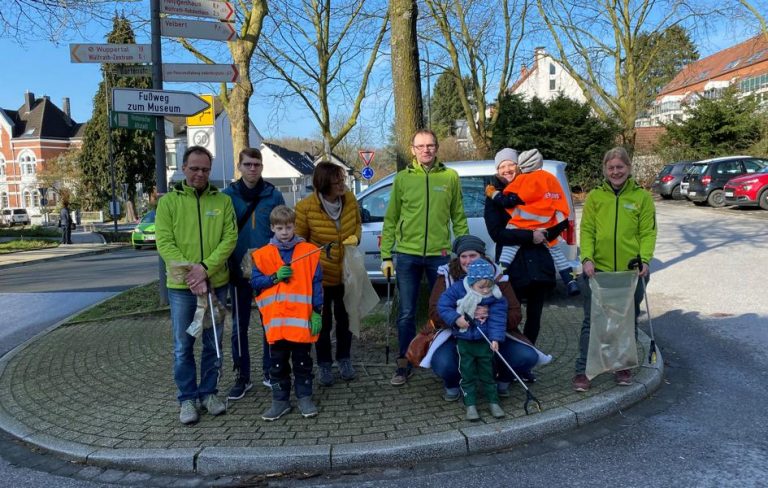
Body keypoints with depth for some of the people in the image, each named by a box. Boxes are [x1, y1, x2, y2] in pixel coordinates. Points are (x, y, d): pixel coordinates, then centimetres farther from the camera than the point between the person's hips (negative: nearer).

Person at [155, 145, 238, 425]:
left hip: (216, 284, 1)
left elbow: (230, 238, -5)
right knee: (183, 346, 7)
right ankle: (187, 398, 21)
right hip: (181, 287, -1)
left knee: (213, 343, 12)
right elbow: (164, 242, -7)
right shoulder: (168, 201, 1)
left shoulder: (222, 201, 4)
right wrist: (191, 274, -17)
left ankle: (209, 392, 27)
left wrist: (206, 268, -18)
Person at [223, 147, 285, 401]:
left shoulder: (274, 195, 1)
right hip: (238, 271, 0)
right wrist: (227, 265, -4)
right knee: (239, 325, 7)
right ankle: (242, 376, 18)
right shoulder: (228, 196, 2)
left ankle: (269, 371, 24)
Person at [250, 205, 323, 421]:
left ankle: (304, 398, 21)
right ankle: (280, 400, 21)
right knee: (278, 362, 10)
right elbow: (255, 282, 4)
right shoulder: (263, 254, 4)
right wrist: (275, 277, -12)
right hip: (275, 320, 1)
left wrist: (317, 312, -5)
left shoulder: (309, 251, 1)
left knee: (302, 361, 9)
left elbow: (316, 283, 0)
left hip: (302, 319, -1)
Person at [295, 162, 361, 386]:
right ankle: (324, 364, 29)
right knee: (323, 321, 11)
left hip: (347, 273, 3)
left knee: (344, 318, 17)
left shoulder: (350, 199, -9)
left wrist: (356, 237, -12)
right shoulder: (305, 207, -19)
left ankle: (344, 359, 36)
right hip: (320, 275, -3)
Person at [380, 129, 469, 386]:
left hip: (440, 254, 0)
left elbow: (459, 218, 6)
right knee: (406, 313, 6)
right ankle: (404, 363, 20)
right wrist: (386, 255, 1)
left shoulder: (450, 177, 4)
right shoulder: (402, 178, 4)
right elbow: (391, 219, 5)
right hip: (407, 255, 0)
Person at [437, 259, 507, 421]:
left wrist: (496, 338, -24)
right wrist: (455, 318, -24)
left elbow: (497, 318, -14)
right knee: (467, 374, 6)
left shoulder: (496, 297, -13)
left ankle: (493, 401, 24)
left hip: (484, 341, 1)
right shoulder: (458, 290, -16)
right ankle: (470, 404, 16)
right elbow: (443, 304, -13)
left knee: (487, 373, 11)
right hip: (464, 341, 0)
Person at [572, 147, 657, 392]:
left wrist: (645, 259, -15)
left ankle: (623, 367, 31)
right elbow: (586, 230, 0)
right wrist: (587, 258, -13)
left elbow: (648, 232, -1)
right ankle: (583, 370, 11)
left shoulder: (642, 197, 2)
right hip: (597, 270, 0)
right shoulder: (595, 196, 3)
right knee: (592, 321, 3)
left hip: (632, 271, 1)